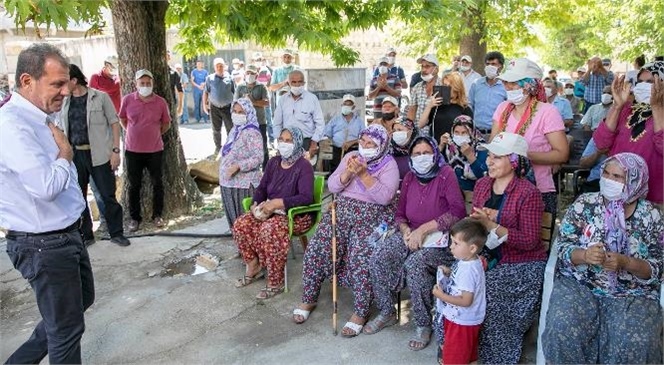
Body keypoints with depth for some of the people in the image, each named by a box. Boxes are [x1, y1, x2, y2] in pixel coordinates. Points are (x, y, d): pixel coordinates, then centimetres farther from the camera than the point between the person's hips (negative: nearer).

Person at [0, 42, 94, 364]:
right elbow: (47, 186, -31)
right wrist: (65, 156, -15)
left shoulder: (39, 117, 7)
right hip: (44, 244, -10)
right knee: (67, 328, 7)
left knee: (82, 298, 27)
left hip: (66, 234, 10)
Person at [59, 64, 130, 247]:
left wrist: (115, 150, -10)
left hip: (99, 154, -4)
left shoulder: (100, 97, -5)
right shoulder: (63, 102, 7)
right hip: (74, 155, 4)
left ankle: (116, 233, 16)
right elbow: (61, 129, 13)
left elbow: (114, 123, -3)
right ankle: (85, 235, 24)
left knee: (108, 195, 3)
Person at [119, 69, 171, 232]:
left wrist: (155, 133, 5)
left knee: (157, 183, 9)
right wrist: (133, 133, 8)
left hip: (155, 149, 0)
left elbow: (166, 123, 9)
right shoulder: (127, 100, -5)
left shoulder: (161, 102, -5)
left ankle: (157, 215, 25)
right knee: (134, 185, 8)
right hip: (133, 150, 0)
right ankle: (135, 218, 21)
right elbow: (122, 119, 11)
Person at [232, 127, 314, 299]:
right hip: (271, 211, 7)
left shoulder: (304, 166, -13)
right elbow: (262, 188, 10)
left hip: (297, 214, -7)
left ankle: (276, 283, -19)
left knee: (269, 230, -35)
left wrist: (277, 203, -30)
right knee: (241, 225, -13)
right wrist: (256, 204, -11)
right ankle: (253, 267, 7)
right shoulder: (274, 162, 8)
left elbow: (306, 197, -24)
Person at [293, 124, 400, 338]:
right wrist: (349, 172, -12)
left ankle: (360, 312, -9)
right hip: (341, 211, 4)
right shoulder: (350, 156, 13)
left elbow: (385, 197, -16)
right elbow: (332, 186, 5)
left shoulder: (389, 165, -1)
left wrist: (364, 174, -20)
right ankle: (309, 299, 7)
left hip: (372, 216, -4)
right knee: (316, 250, -14)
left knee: (361, 259, -28)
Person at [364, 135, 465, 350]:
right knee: (378, 257, -16)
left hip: (439, 238, -6)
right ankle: (387, 313, 3)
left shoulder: (446, 175, -8)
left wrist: (423, 229, -20)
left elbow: (458, 212, -18)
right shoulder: (409, 178, 9)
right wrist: (406, 231, -9)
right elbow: (400, 214, 14)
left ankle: (423, 325, -13)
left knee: (414, 264, -33)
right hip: (411, 234, 6)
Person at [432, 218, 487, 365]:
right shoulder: (467, 260, -2)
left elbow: (466, 301, -29)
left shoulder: (468, 270, -31)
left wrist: (442, 295, -24)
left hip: (462, 322, -9)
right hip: (461, 318, 9)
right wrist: (449, 272, 0)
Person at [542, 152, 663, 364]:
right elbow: (562, 247, -1)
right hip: (580, 284, 0)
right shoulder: (584, 204, 0)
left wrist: (626, 263, -21)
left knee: (635, 342, -26)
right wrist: (584, 255, -23)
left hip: (632, 294, 0)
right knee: (563, 329, -26)